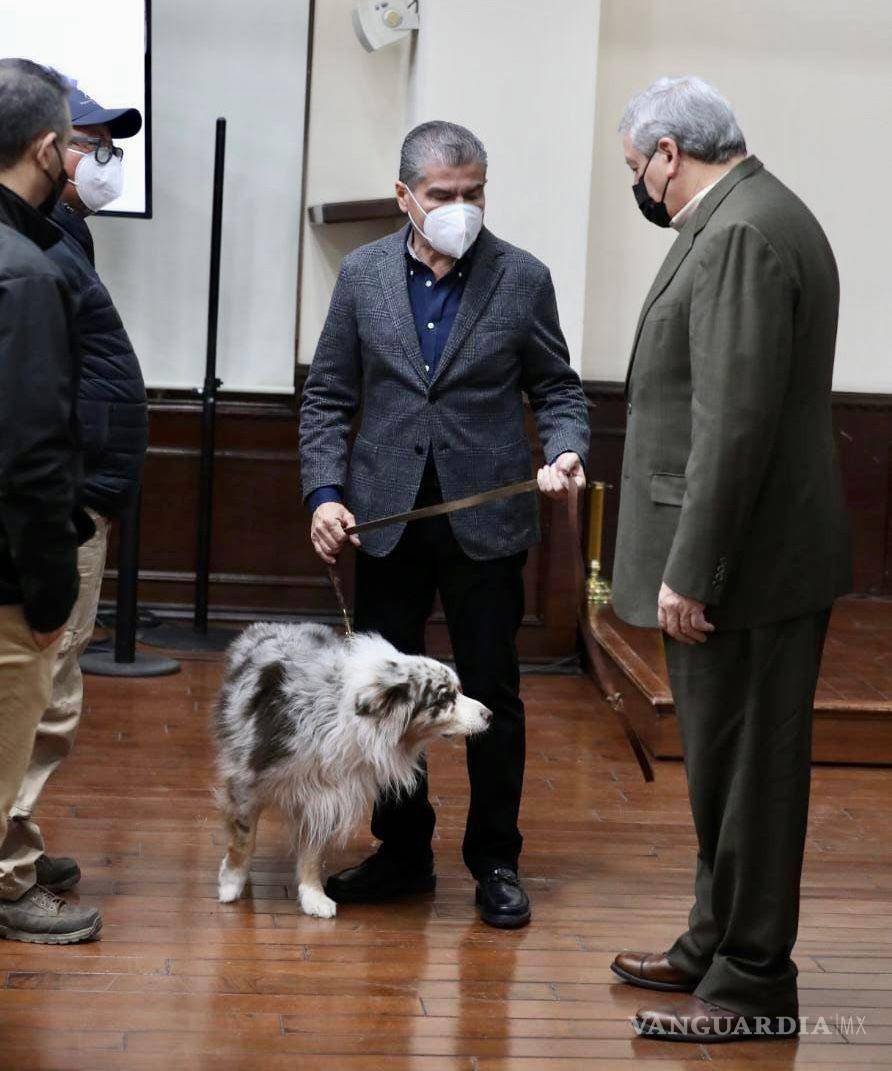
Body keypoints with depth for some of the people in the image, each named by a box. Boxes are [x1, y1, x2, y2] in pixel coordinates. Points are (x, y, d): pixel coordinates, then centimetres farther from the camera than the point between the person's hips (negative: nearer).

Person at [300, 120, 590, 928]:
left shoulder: (523, 278, -1)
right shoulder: (362, 274, 4)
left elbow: (557, 387, 6)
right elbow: (328, 397, 6)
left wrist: (566, 450, -14)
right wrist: (325, 491, -6)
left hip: (485, 519, -2)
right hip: (386, 518, 2)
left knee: (492, 693, 4)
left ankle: (496, 862, 18)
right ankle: (402, 852, 24)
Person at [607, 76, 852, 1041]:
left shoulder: (741, 236, -18)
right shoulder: (756, 219, 15)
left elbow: (736, 420, -24)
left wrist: (690, 571, -22)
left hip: (741, 564, -11)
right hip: (748, 559, 11)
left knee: (743, 769, -1)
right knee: (727, 762, 18)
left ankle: (754, 982, 9)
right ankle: (716, 943, 31)